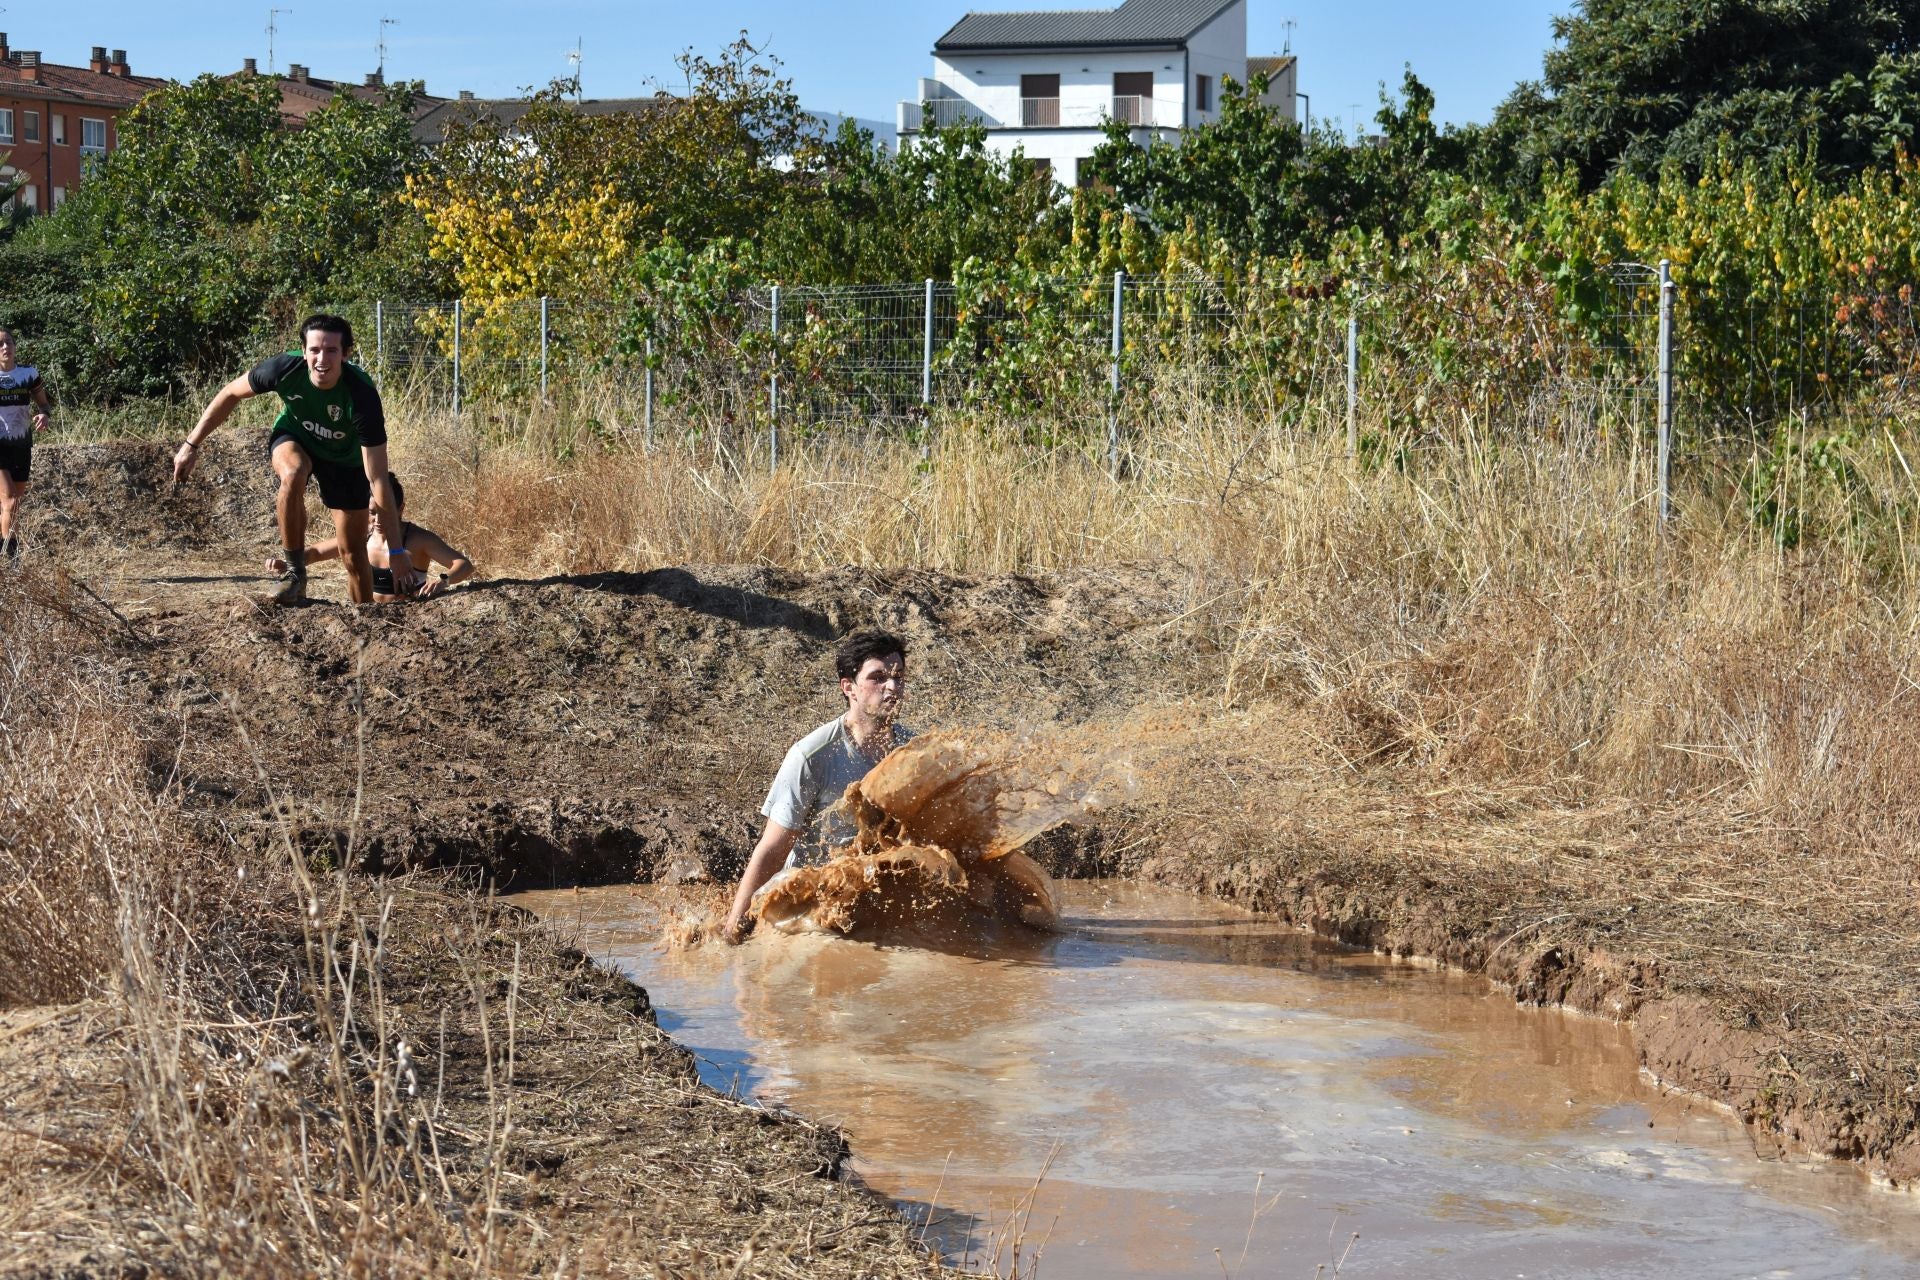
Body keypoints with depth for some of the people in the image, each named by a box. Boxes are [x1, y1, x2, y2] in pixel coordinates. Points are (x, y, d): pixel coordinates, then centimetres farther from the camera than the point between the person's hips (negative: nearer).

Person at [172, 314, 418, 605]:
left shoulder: (362, 395, -38)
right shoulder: (285, 370, -33)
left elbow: (378, 480, -37)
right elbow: (231, 394, -11)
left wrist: (396, 552, -38)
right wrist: (192, 445, -7)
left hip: (344, 457, 0)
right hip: (293, 438, 0)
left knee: (354, 550, -1)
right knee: (294, 474, -35)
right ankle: (294, 570, -20)